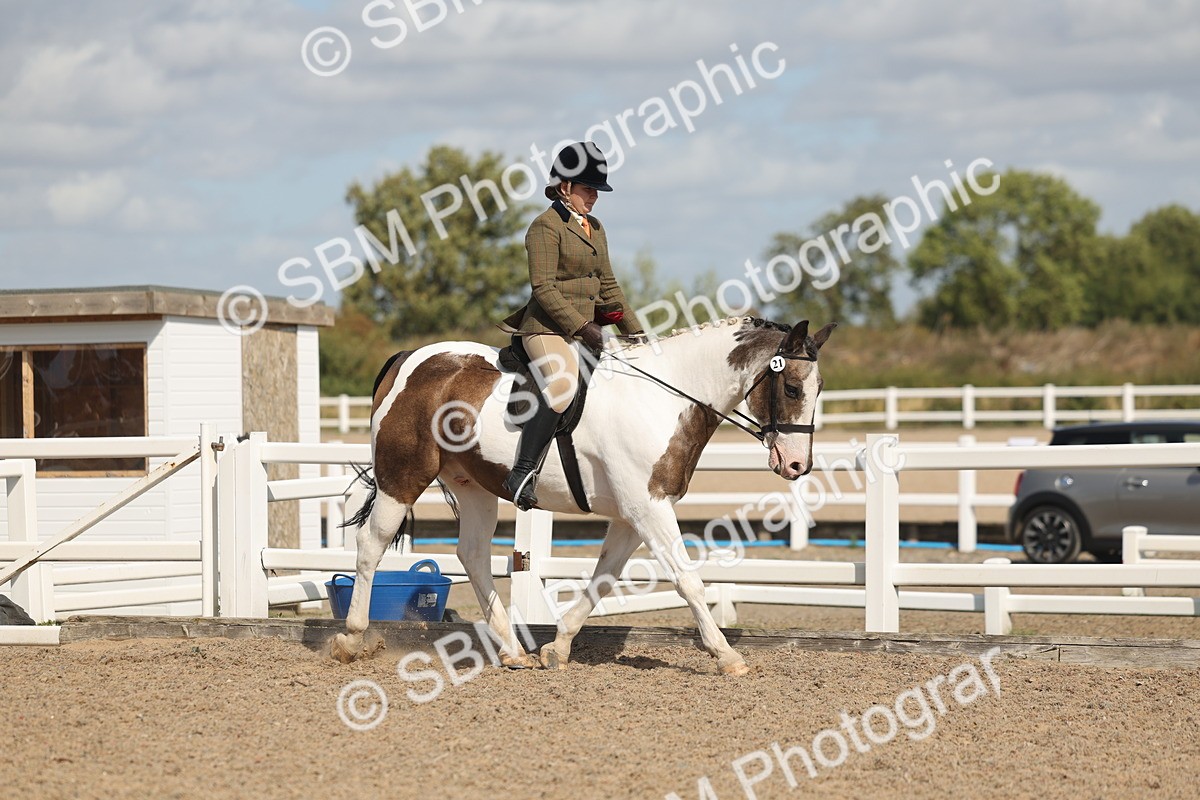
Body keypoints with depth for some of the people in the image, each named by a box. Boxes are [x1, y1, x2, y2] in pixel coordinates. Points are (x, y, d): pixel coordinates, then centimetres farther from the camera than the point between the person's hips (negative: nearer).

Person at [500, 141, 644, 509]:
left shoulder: (595, 228, 18)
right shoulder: (546, 226, -7)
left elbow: (607, 285, 23)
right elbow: (543, 288, -15)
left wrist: (635, 331, 16)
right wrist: (580, 325, -21)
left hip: (586, 326, 9)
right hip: (548, 328, -9)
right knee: (562, 388, -32)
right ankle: (522, 473, -27)